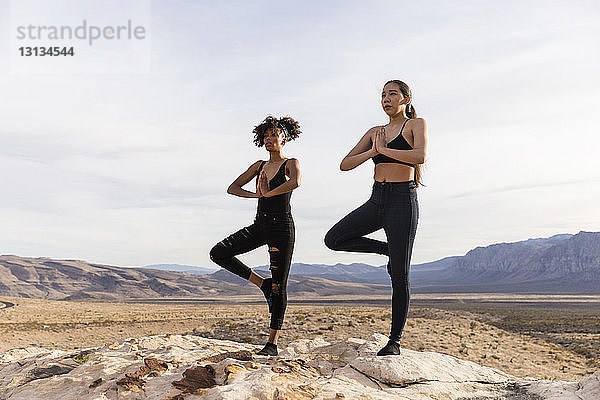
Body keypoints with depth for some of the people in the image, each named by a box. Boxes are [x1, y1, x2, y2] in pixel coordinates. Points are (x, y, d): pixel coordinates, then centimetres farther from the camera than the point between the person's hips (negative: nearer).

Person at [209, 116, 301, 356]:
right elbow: (232, 188, 12)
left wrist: (268, 193, -14)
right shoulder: (259, 166, 15)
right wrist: (256, 194, -5)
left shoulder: (290, 163, -1)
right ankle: (262, 283, 3)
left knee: (279, 287, -3)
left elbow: (295, 182, -25)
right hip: (259, 226, 6)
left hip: (282, 227, -6)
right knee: (218, 253, -10)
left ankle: (272, 343, 6)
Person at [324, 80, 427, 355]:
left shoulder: (416, 124, 2)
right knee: (334, 239, -8)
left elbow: (420, 156, -19)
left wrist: (384, 149, -10)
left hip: (403, 200, -6)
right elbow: (345, 165, 8)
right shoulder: (375, 132, 16)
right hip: (376, 200, 6)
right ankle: (388, 250, 10)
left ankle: (395, 340, 8)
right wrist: (373, 150, -6)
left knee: (399, 276, -4)